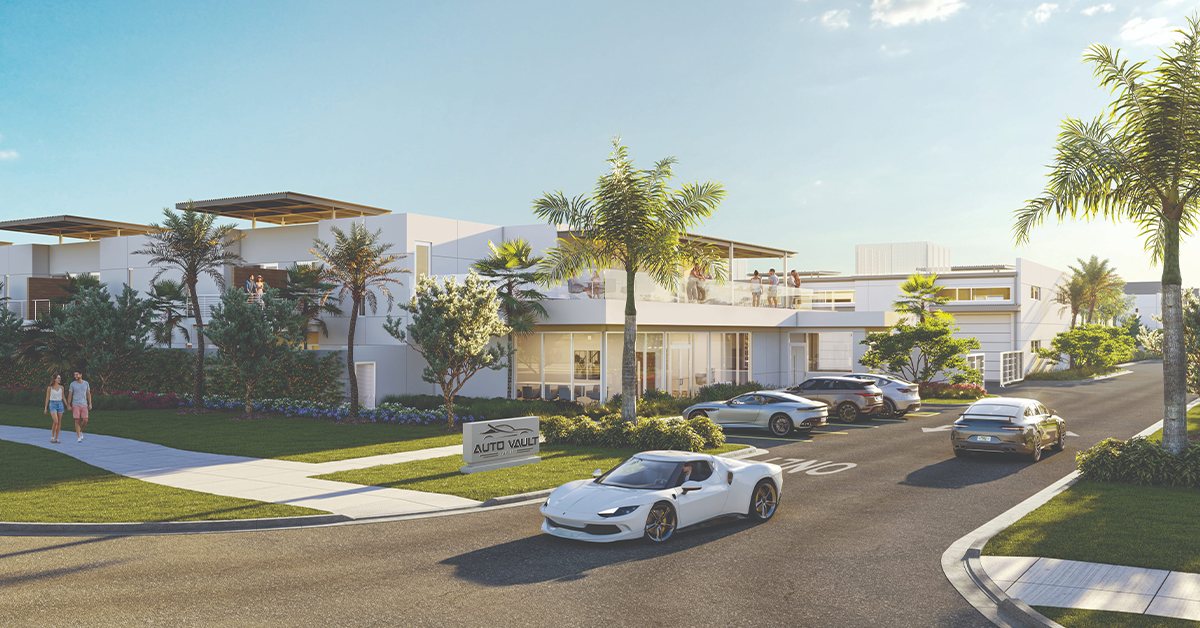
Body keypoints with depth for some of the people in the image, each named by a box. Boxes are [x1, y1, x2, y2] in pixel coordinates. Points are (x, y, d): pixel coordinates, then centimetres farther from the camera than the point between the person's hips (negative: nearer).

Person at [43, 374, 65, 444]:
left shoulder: (61, 387, 6)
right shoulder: (50, 388, -3)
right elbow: (47, 398, 4)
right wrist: (45, 408, 4)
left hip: (60, 404, 4)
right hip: (52, 404, -4)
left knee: (59, 422, 3)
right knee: (55, 421, -18)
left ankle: (57, 438, 10)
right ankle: (52, 437, -1)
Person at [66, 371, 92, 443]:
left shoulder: (86, 383, 5)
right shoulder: (72, 384, 0)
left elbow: (88, 394, 9)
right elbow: (69, 395, 1)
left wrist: (90, 404, 3)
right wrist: (68, 406, -4)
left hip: (84, 405, 2)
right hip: (76, 405, -2)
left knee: (85, 421, -3)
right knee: (77, 421, -3)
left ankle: (80, 431, 26)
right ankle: (79, 437, 0)